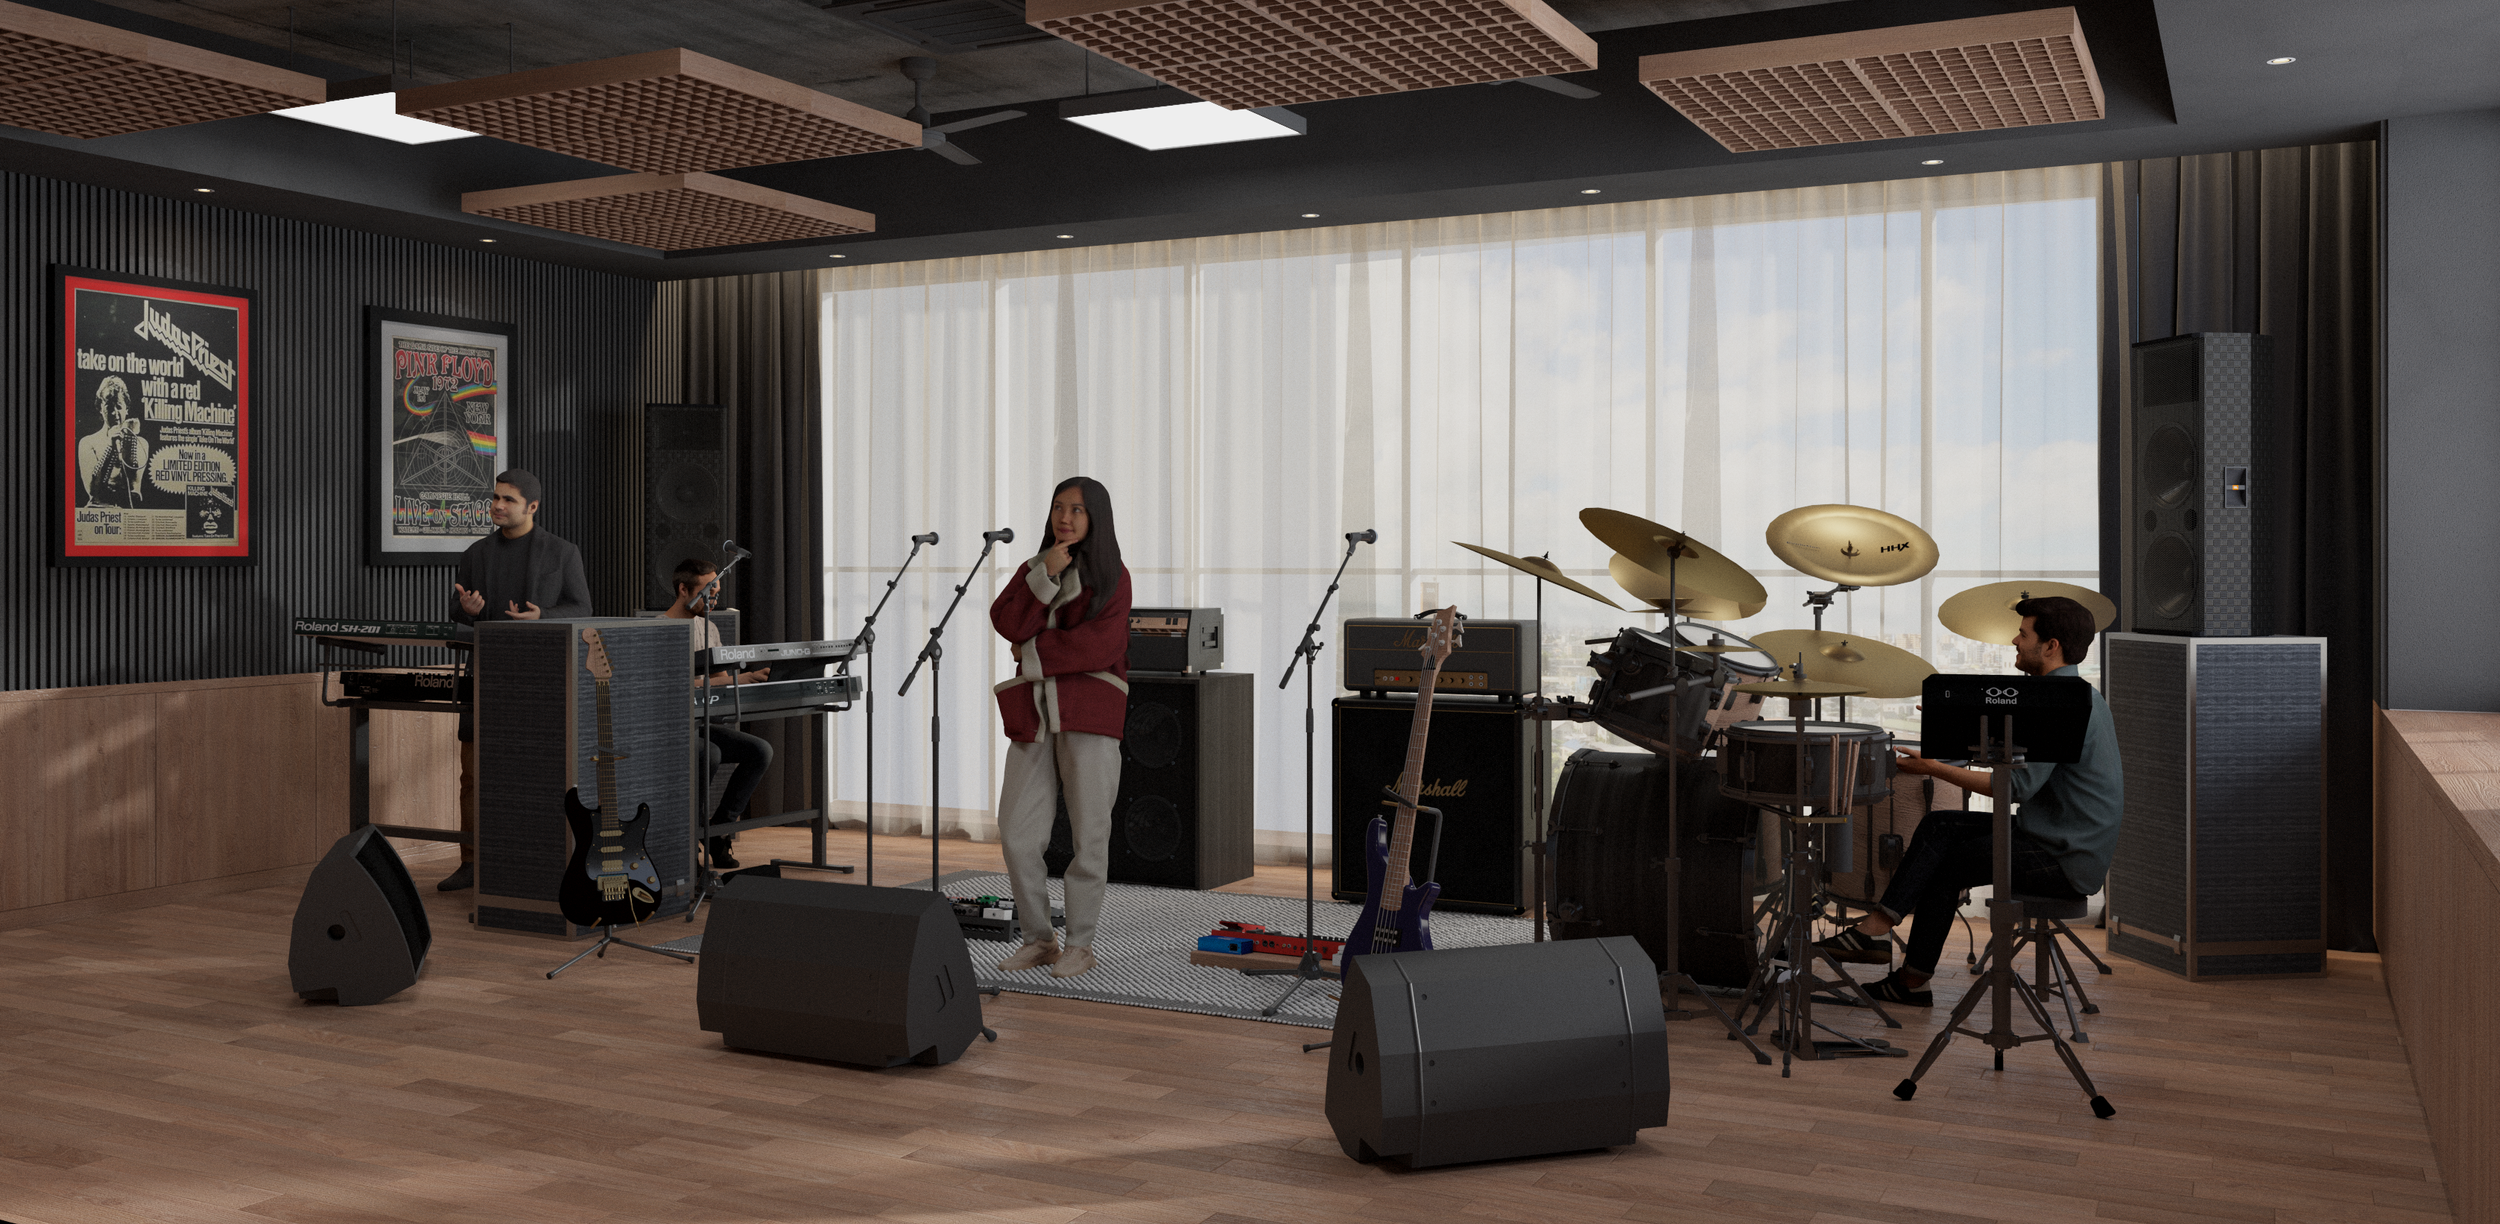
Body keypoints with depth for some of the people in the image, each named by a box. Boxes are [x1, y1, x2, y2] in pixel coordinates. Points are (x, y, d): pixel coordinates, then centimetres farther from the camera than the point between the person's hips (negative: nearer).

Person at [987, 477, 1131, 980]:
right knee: (1017, 834, 0)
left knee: (1089, 833, -1)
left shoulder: (1112, 577, 2)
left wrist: (1032, 653, -5)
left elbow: (1097, 646, -12)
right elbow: (1008, 624, -2)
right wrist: (1046, 575, -11)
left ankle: (1080, 943, 12)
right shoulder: (1033, 569, 16)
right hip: (1035, 716, 4)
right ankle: (1038, 939, 15)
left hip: (1089, 714, -4)